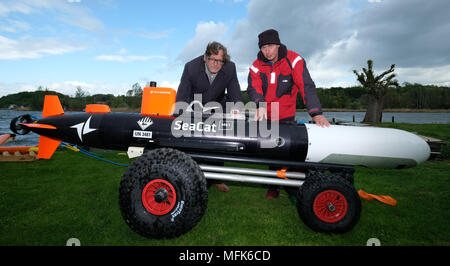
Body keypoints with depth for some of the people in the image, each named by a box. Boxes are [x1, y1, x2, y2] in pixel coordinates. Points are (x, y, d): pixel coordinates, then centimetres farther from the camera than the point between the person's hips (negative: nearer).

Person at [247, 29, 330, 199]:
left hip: (286, 116, -2)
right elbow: (253, 89, -18)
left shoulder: (293, 60, -12)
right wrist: (260, 105, -40)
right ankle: (274, 186, 23)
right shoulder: (256, 66, -4)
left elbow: (307, 86, -21)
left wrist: (316, 113, -34)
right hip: (265, 116, 3)